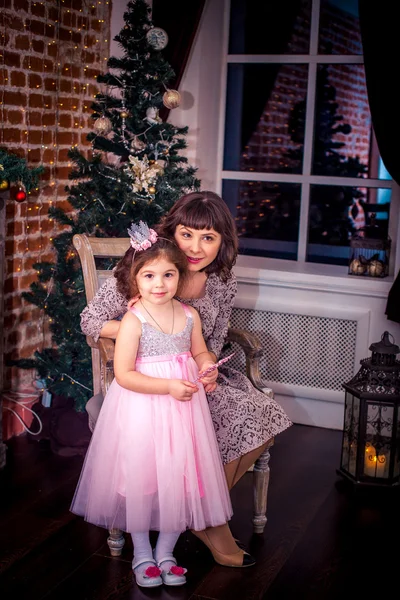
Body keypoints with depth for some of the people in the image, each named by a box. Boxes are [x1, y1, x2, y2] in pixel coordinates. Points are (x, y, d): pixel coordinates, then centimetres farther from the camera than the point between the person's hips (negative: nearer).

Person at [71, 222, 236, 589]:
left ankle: (165, 552, 29)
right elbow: (124, 374, -17)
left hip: (183, 407, 5)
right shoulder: (134, 321, -15)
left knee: (180, 478, 9)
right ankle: (141, 554, 26)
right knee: (140, 479, 4)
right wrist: (168, 386, -23)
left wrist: (208, 369, -7)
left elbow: (201, 353, 15)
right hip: (141, 410, -4)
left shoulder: (189, 315, 0)